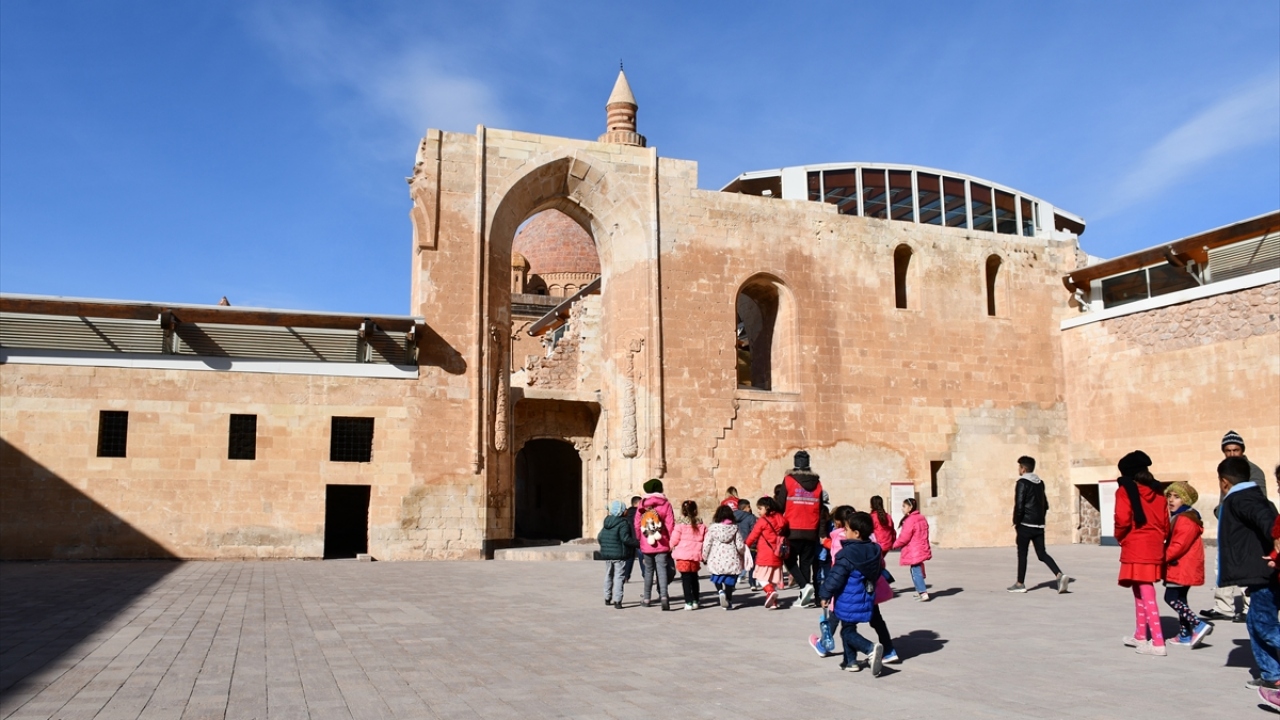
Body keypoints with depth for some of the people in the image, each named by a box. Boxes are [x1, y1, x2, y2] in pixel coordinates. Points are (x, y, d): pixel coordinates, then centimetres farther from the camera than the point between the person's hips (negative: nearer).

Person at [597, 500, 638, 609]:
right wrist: (638, 543, -18)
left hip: (606, 554, 7)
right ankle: (617, 600, -9)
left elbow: (600, 538, 14)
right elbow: (625, 539, -23)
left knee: (608, 576, 19)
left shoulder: (606, 523, 9)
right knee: (618, 577, -4)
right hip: (619, 555, -7)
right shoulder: (622, 523, -14)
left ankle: (607, 598, 28)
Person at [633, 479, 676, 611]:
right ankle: (663, 596, -22)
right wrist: (670, 542, 1)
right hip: (662, 544, -2)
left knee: (648, 571, 15)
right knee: (662, 570, -4)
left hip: (646, 544, 2)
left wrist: (640, 539, 17)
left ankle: (646, 599, 22)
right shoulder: (665, 504, -3)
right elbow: (670, 524, -6)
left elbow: (637, 524, 4)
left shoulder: (642, 504, 2)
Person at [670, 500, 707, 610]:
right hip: (696, 555, 4)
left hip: (683, 555, -4)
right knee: (694, 578, 19)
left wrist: (672, 547, 13)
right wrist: (704, 554, 17)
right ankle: (695, 601, 26)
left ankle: (689, 602, -3)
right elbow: (707, 540, 4)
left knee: (686, 578, 1)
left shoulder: (680, 524, -7)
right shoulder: (701, 525, 4)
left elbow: (674, 540, -7)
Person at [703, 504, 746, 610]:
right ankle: (728, 601, 10)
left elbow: (706, 544, -3)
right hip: (731, 561, 0)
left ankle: (720, 591, -7)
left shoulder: (712, 528, -4)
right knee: (729, 581, 11)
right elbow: (740, 545, -2)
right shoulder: (735, 528, -1)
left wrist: (704, 557, 11)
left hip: (716, 561, 0)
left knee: (717, 578, 19)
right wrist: (743, 551, 20)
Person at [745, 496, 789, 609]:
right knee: (773, 579, 11)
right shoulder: (781, 519, 8)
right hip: (777, 555, 6)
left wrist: (745, 546, 11)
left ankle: (770, 591, -22)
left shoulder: (762, 521, -9)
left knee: (761, 576, 1)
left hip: (765, 555, -6)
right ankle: (773, 602, 9)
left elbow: (753, 536, -3)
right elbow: (785, 534, 13)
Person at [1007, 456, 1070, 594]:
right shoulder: (1040, 483, 14)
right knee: (1042, 554, 8)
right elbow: (1045, 505, 17)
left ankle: (1020, 584, 9)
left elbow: (1019, 505, -16)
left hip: (1026, 525, -7)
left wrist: (1016, 522, -6)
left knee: (1022, 554, 3)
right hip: (1039, 525, 7)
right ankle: (1060, 575, -12)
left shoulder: (1022, 483, -10)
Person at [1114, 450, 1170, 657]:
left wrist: (1120, 537, 1)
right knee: (1140, 589, 19)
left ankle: (1158, 643, -9)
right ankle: (1140, 635, 28)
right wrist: (1158, 539, 18)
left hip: (1135, 547, -7)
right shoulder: (1158, 491, 11)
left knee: (1146, 593, -6)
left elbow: (1122, 519, -16)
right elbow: (1165, 521, 11)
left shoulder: (1125, 490, -7)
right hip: (1154, 547, 7)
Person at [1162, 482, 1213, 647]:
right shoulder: (1175, 517, 15)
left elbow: (1179, 546, -22)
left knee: (1171, 598, -11)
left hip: (1183, 566, -11)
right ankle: (1185, 635, 19)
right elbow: (1171, 541, 18)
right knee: (1179, 598, 14)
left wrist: (1162, 558, -15)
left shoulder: (1186, 520, -17)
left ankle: (1199, 625, -13)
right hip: (1180, 566, 11)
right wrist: (1163, 557, 4)